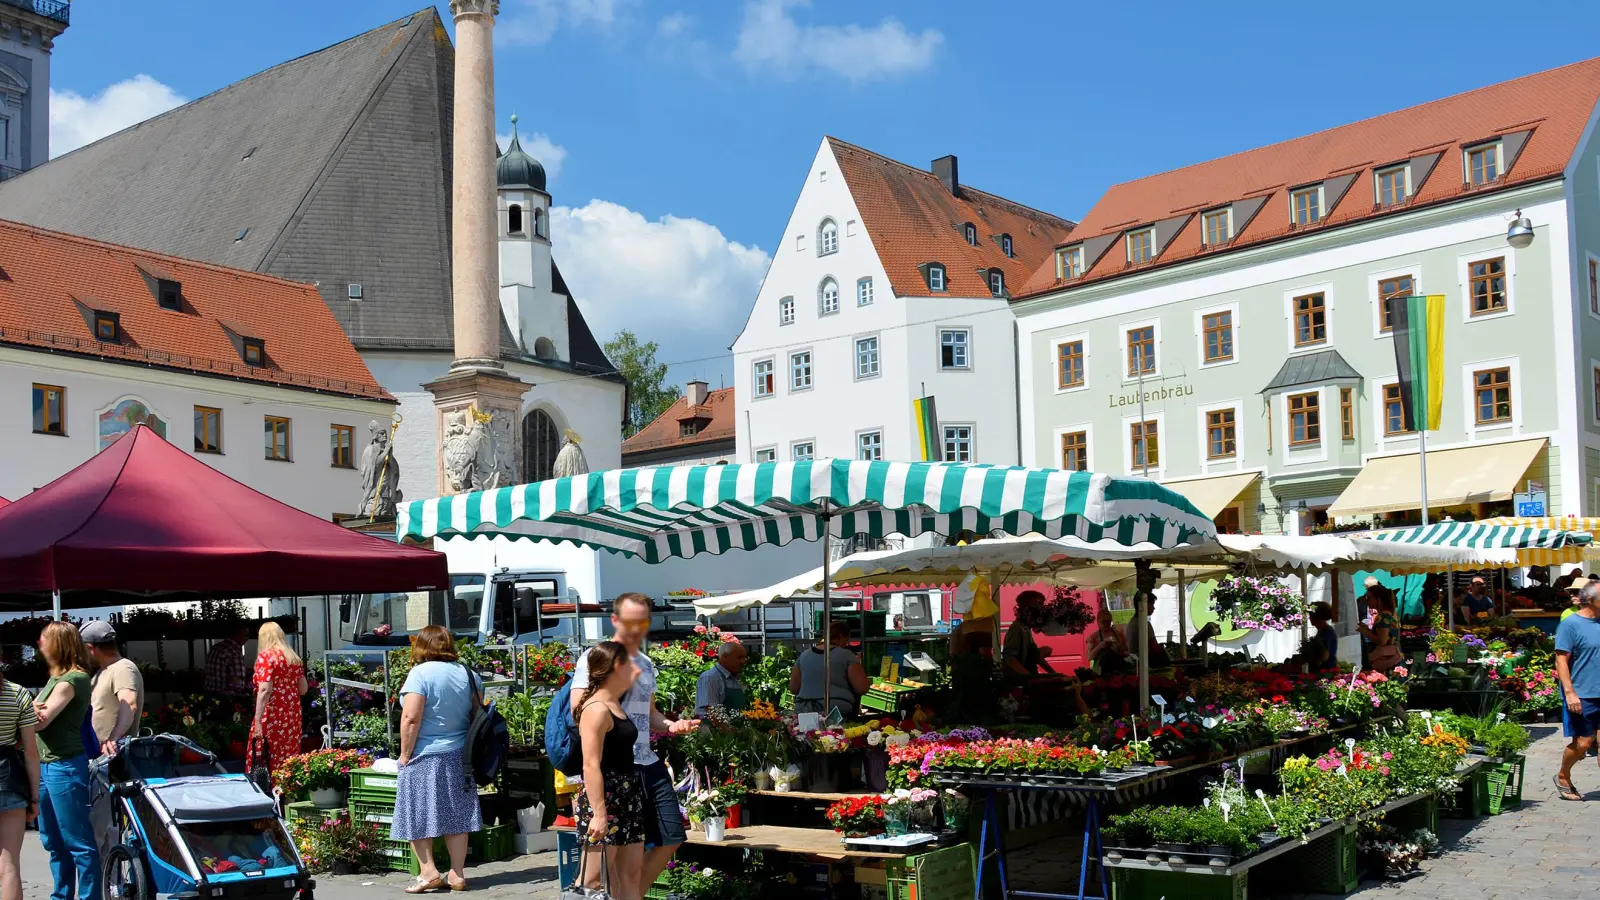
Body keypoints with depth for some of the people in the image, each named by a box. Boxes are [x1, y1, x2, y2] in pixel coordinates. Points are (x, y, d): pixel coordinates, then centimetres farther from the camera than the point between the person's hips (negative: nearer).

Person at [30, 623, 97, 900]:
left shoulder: (72, 679, -13)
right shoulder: (57, 677, 16)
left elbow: (41, 721, -19)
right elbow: (40, 713, 7)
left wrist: (31, 710, 1)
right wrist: (34, 708, -14)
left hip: (64, 767, -10)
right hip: (46, 765, 10)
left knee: (78, 842, -5)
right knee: (54, 841, 16)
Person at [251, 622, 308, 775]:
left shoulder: (265, 656, -6)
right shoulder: (294, 658, 13)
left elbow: (265, 690, -16)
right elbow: (303, 690, 16)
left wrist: (258, 721, -17)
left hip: (272, 717, -6)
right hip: (292, 716, 6)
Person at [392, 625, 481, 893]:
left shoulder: (421, 673, -11)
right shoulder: (465, 673, 8)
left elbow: (411, 718, -18)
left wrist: (405, 753, -9)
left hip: (426, 757, -6)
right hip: (459, 756, 6)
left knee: (418, 817, 3)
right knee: (456, 816, 8)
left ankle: (429, 873, -1)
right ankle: (457, 875, 8)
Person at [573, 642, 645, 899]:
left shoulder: (615, 704, 13)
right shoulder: (596, 710, -15)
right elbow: (591, 765, -21)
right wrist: (598, 813, -24)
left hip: (628, 797, 10)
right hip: (603, 799, -10)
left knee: (631, 874, 9)